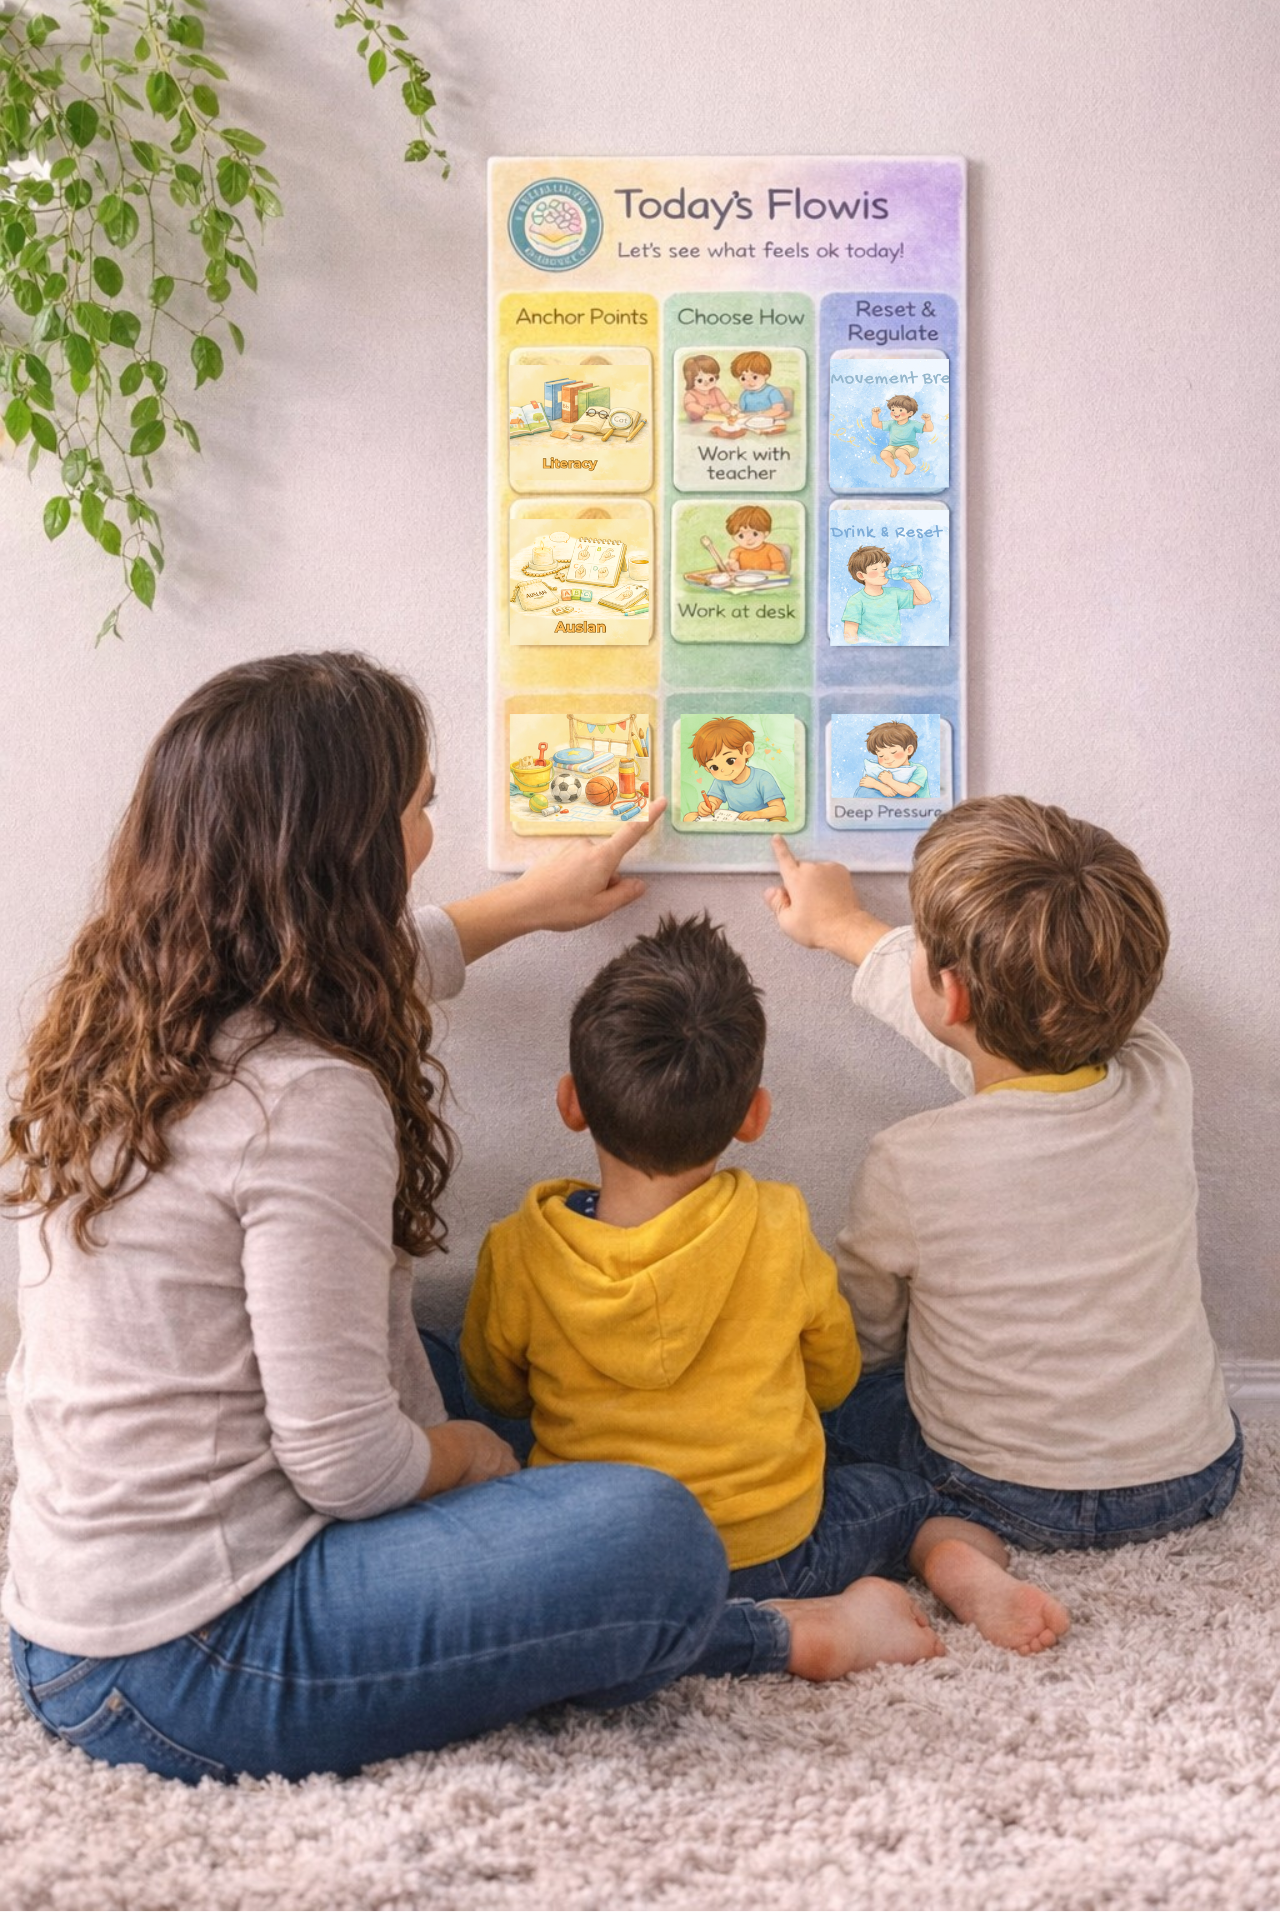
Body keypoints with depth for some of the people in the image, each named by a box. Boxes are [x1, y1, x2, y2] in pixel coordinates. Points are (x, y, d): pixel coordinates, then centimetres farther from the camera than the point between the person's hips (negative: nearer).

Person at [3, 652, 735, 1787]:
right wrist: (467, 1451, 0)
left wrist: (529, 903, 37)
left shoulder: (114, 1020, 4)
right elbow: (347, 1467, -22)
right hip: (182, 1673, -9)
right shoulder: (308, 1100, -23)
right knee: (656, 1534, -20)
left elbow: (358, 965, 25)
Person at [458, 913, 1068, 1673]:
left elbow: (497, 1392, 7)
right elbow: (834, 1377, 5)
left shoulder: (516, 1254, -12)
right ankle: (962, 1562, -7)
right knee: (907, 1495, 29)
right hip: (772, 1554, 4)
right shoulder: (778, 1228, -12)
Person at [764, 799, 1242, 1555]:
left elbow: (863, 1343, -7)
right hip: (1198, 1478, 5)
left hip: (1011, 1499, -4)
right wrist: (846, 927, 16)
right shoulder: (1162, 1082, -15)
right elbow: (993, 1024, 5)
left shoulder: (909, 1163, -26)